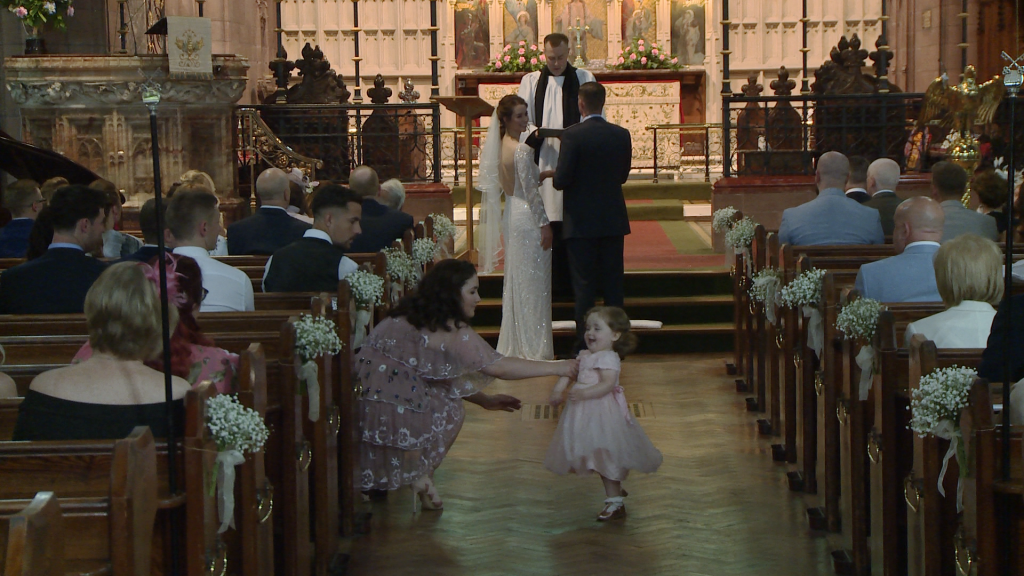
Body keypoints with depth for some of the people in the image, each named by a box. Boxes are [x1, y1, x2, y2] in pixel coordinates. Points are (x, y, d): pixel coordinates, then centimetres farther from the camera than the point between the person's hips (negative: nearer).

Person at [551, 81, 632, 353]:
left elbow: (562, 180, -16)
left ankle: (584, 346, 3)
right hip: (613, 220, 4)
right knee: (613, 283, 10)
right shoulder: (621, 134, 1)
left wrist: (550, 176, 6)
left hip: (581, 221, -4)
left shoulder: (572, 135, -14)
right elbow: (623, 175, 10)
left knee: (584, 287, 1)